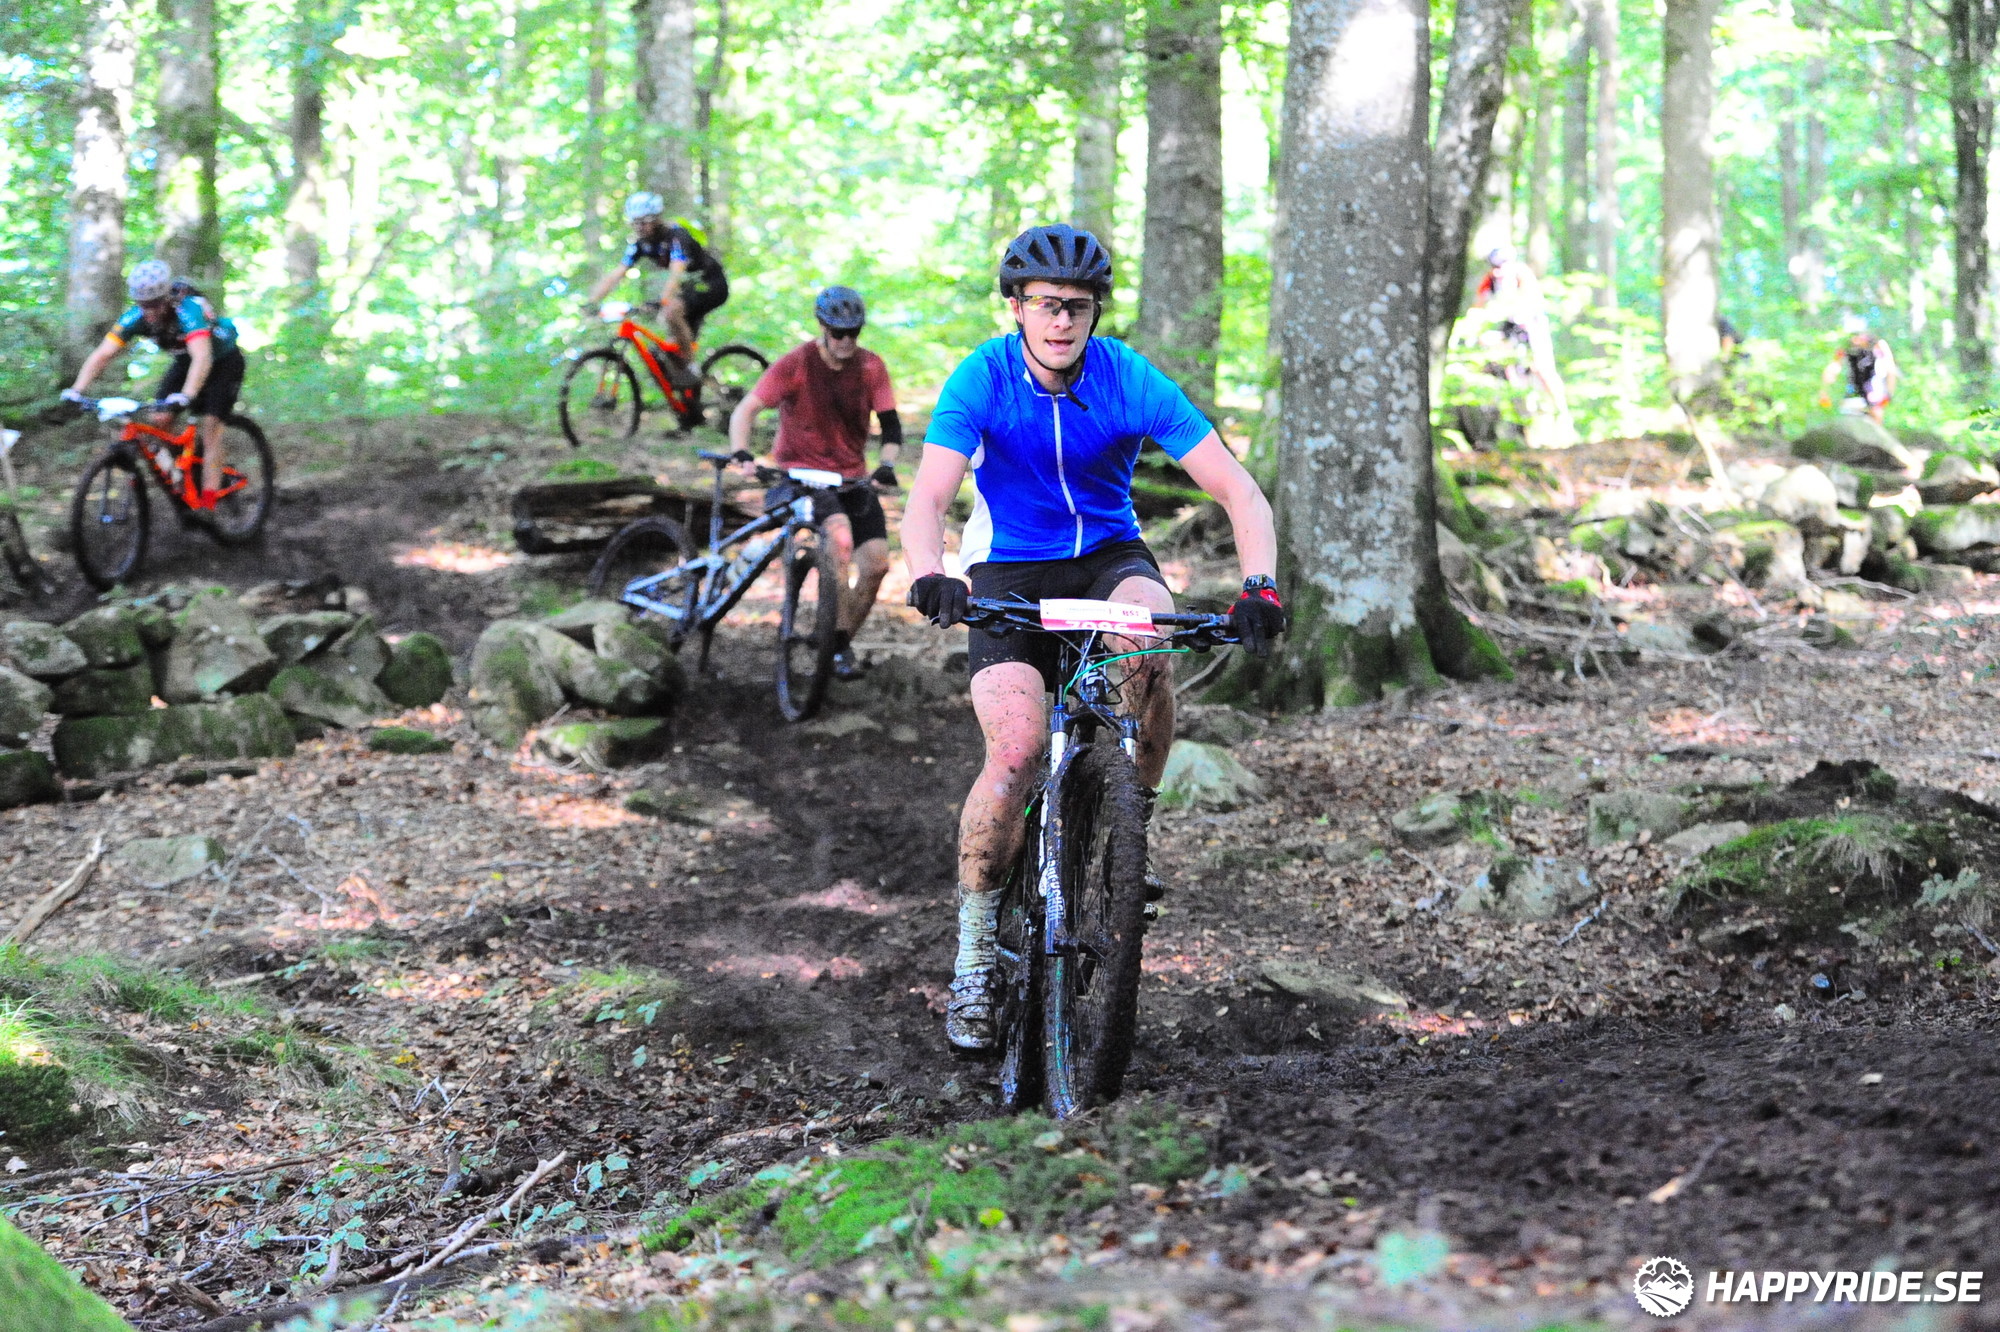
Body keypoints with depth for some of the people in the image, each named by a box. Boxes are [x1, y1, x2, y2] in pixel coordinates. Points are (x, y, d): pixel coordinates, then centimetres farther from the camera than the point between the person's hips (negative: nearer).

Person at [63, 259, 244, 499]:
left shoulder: (189, 310, -39)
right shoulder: (136, 317, -22)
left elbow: (202, 358, -53)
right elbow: (101, 355, -25)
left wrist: (186, 396, -67)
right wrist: (76, 390, -39)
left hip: (224, 361, -6)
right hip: (185, 361, 6)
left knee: (211, 426, -18)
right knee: (158, 421, -10)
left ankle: (208, 504, -16)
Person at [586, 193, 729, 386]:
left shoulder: (676, 235, -25)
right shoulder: (641, 243, -3)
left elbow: (676, 273, -40)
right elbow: (614, 275, -8)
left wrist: (662, 302, -56)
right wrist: (591, 303, -22)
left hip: (712, 284, -8)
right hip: (690, 286, 8)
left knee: (672, 310, -30)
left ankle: (687, 370, -21)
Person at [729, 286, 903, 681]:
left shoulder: (870, 367, -2)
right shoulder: (796, 364, -12)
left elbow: (891, 426, -6)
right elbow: (745, 411, -18)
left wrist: (887, 465, -26)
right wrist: (740, 453, -36)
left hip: (851, 477, 4)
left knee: (877, 562, -12)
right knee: (841, 535, -31)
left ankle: (842, 642, 11)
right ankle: (839, 645, -22)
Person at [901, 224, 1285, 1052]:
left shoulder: (1131, 382, -15)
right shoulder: (982, 378, -17)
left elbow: (1238, 491, -18)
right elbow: (927, 497, -28)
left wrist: (1259, 586, -35)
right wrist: (929, 577, -49)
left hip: (1108, 556, 1)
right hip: (1009, 572, -1)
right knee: (1016, 752, -22)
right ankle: (973, 958, -7)